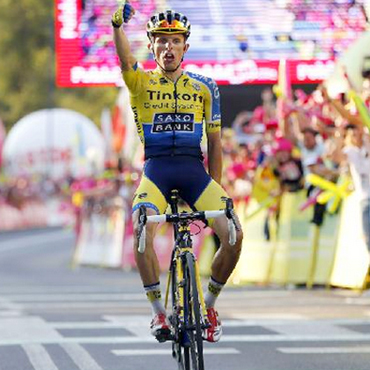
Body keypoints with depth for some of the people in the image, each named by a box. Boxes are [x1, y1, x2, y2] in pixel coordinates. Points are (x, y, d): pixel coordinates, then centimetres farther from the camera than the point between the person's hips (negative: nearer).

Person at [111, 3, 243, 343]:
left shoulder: (204, 87, 11)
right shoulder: (141, 83, 5)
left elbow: (214, 141, 14)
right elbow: (125, 59, -18)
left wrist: (215, 189, 10)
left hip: (194, 169, 2)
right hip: (156, 169, -2)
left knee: (234, 234, -19)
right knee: (142, 231, -31)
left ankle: (208, 305, 5)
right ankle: (159, 312, -16)